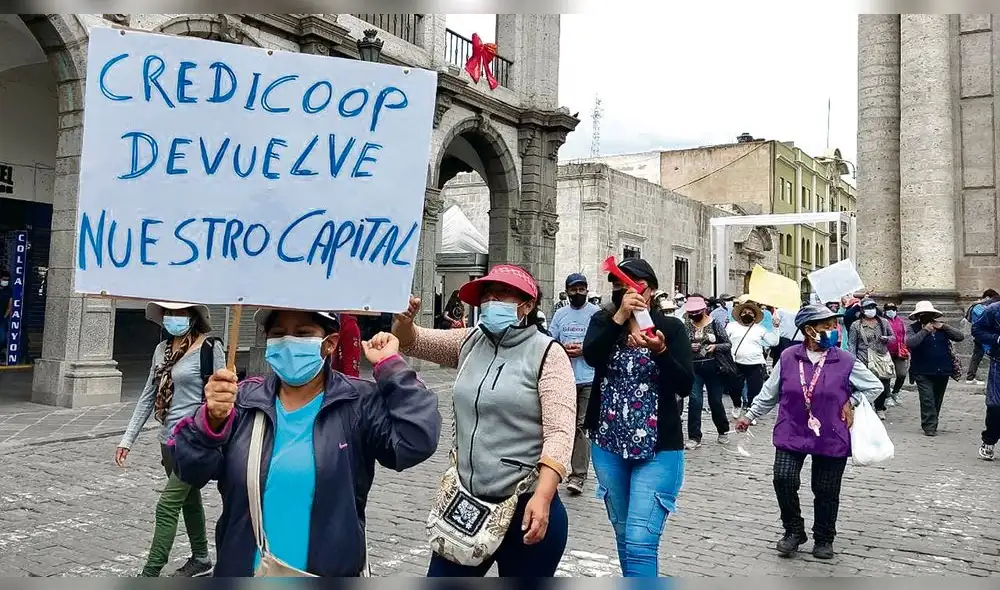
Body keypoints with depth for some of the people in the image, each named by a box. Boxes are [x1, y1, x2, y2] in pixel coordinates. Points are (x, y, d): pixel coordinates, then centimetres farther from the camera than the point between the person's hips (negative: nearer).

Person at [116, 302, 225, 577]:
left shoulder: (210, 348, -12)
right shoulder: (162, 349, 7)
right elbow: (148, 396, 12)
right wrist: (128, 438, 9)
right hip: (169, 441, 7)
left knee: (167, 506, -7)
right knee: (189, 501, 20)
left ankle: (149, 575, 2)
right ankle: (200, 559, 36)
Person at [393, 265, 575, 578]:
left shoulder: (547, 353, -10)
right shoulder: (470, 342, 8)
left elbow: (559, 432, -16)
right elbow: (412, 342, 9)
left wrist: (542, 498, -26)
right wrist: (404, 319, -14)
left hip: (525, 506, -5)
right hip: (467, 503, 5)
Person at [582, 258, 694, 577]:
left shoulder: (671, 328, -2)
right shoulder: (603, 321, 2)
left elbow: (685, 385, -13)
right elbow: (590, 356, -18)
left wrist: (660, 350, -29)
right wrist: (619, 317, -29)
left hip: (658, 449, -3)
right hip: (608, 446, 3)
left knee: (640, 543, -11)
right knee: (624, 535, 18)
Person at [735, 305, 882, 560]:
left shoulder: (846, 362, -6)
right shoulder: (788, 357, -3)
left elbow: (875, 386, 10)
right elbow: (770, 392, 9)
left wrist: (851, 402, 0)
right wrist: (750, 415, 13)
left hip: (831, 438, 0)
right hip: (792, 434, 0)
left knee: (826, 491, 7)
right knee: (784, 479, -13)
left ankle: (824, 539, 31)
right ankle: (794, 531, 11)